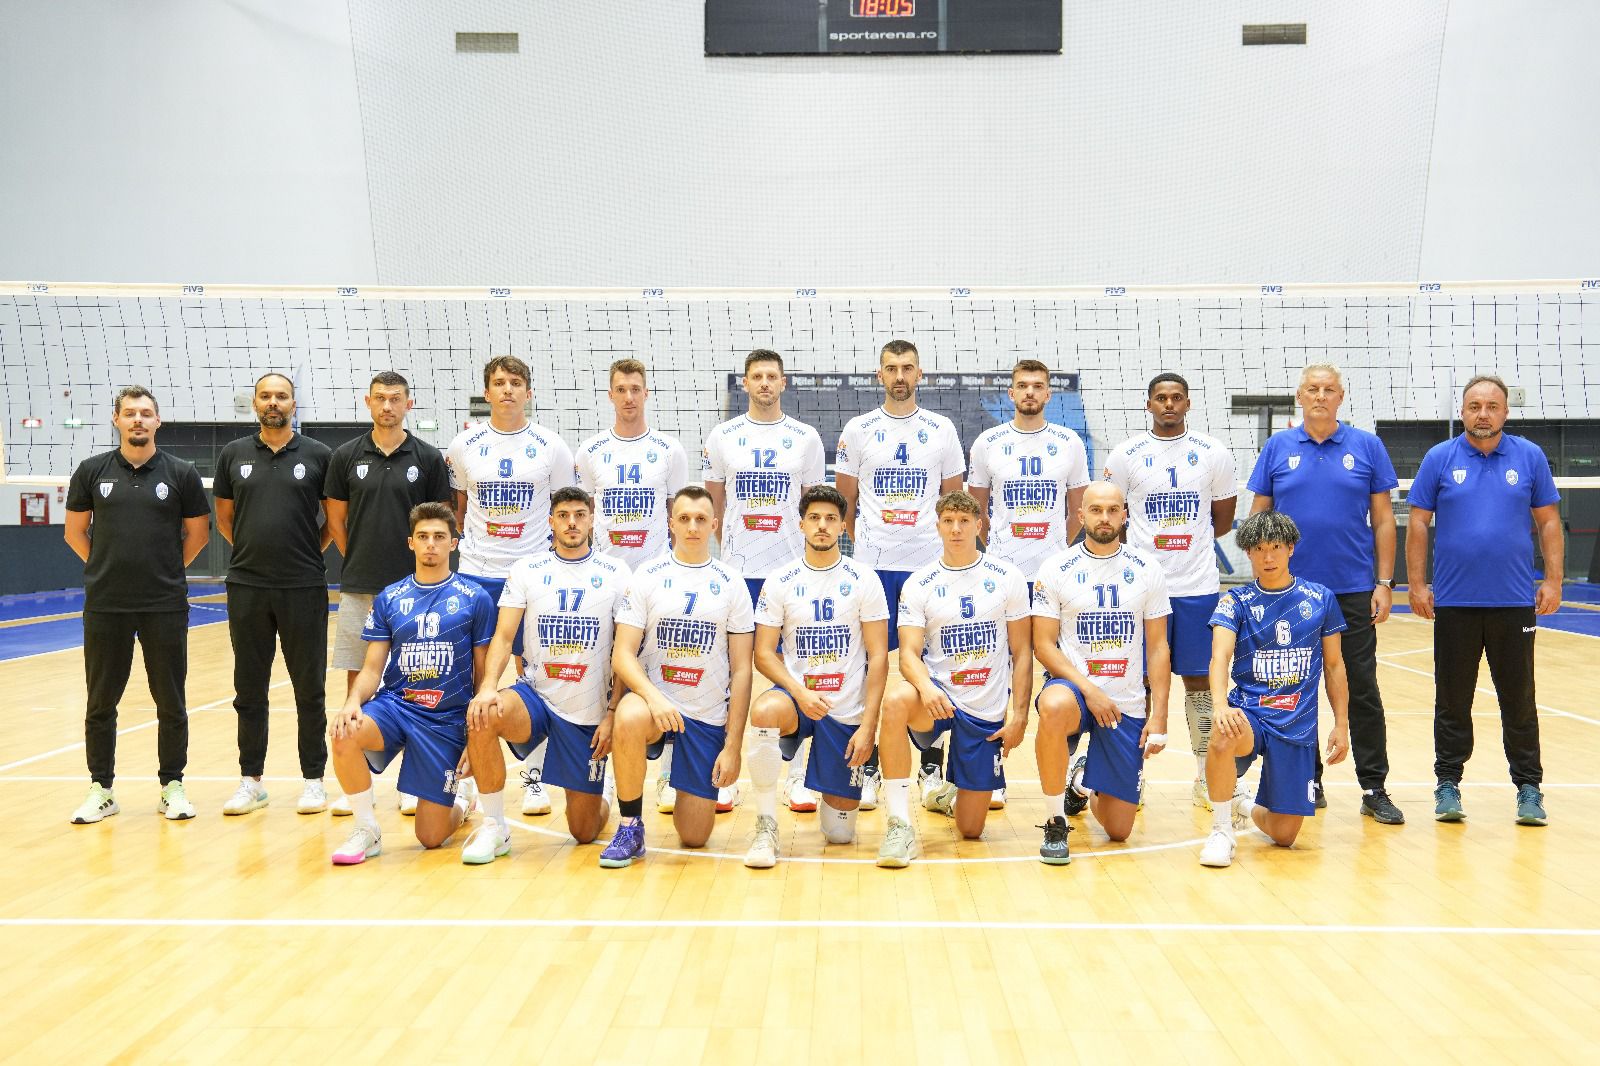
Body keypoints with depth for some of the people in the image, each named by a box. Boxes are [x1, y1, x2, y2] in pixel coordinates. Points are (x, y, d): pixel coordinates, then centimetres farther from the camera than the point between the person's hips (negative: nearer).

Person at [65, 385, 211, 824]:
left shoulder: (181, 474, 0)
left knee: (171, 702, 5)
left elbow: (197, 532, 9)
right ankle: (101, 790, 18)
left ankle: (172, 787, 17)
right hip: (105, 606, 1)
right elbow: (75, 532, 12)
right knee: (101, 702, 7)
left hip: (165, 606, -1)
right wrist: (109, 566, 9)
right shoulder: (92, 471, 3)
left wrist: (166, 570, 9)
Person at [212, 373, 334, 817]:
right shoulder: (233, 454, 6)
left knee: (309, 688, 4)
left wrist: (307, 551, 4)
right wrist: (255, 551, 10)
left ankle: (313, 779, 14)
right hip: (246, 587, 2)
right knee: (249, 688, 8)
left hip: (304, 587, -2)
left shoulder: (318, 455, 1)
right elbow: (224, 518, 15)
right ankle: (251, 779, 19)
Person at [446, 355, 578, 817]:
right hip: (475, 573, 1)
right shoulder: (464, 445, 5)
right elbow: (458, 508, 16)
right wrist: (470, 542, 7)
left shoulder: (551, 447, 1)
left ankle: (534, 776, 14)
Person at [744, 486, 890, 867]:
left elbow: (878, 657, -4)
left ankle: (832, 791, 37)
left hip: (847, 711, 0)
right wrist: (800, 693, -20)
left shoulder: (864, 580, -2)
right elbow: (764, 653, -2)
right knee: (765, 710, -39)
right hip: (796, 695, 0)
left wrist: (868, 725, -13)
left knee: (840, 833, -1)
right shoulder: (780, 582, 0)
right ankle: (766, 828, -23)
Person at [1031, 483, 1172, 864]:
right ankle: (1055, 823, -23)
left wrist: (1159, 715, -4)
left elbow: (1158, 648, 4)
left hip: (1128, 703, 2)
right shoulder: (1056, 568, -3)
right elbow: (1044, 645, -6)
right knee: (1054, 706, -42)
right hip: (1073, 685, -2)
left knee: (1118, 830, 2)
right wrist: (1089, 690, -18)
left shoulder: (1147, 570, 3)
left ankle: (1086, 777, 38)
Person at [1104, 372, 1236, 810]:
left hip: (1198, 586, 1)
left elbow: (1223, 518, 12)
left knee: (1199, 680, 6)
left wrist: (1188, 543, 12)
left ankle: (1206, 775, 15)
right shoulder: (1127, 454, 0)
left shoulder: (1213, 453, 4)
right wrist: (1149, 545, 6)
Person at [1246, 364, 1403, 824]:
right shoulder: (1277, 448, 5)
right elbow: (1258, 514, 7)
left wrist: (1384, 583, -2)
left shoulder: (1367, 446, 3)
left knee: (1362, 691, 1)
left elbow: (1383, 519, 3)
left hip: (1353, 592, -1)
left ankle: (1374, 789, 8)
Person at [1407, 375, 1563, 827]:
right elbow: (1418, 522, 2)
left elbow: (1549, 521, 7)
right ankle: (1448, 784, 18)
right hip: (1453, 602, 0)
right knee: (1452, 701, 7)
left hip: (1514, 602, 0)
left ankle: (1529, 788, 17)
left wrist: (1553, 579, 0)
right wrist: (1417, 584, -3)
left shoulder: (1530, 457, 4)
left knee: (1519, 700, 6)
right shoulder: (1439, 459, 1)